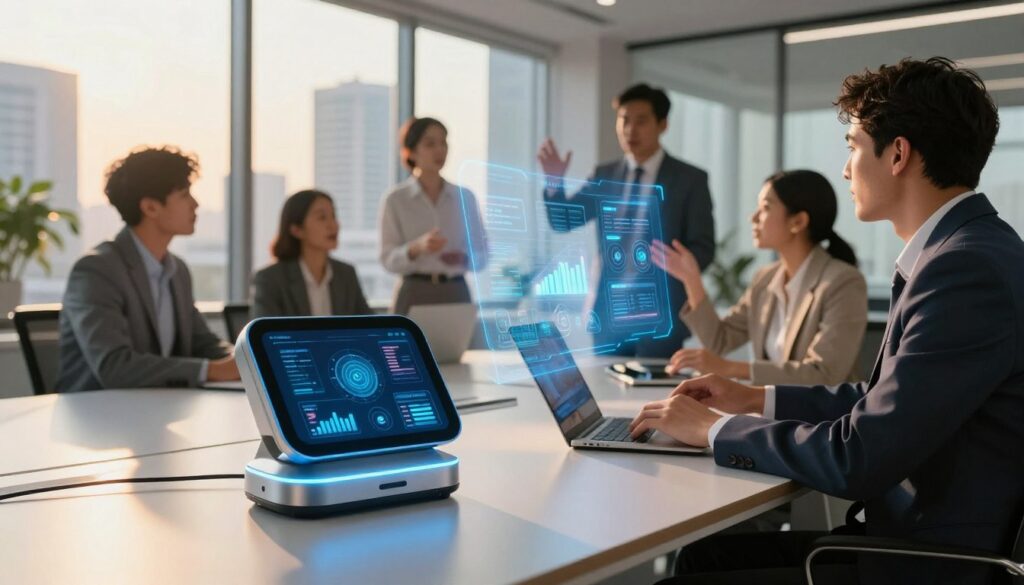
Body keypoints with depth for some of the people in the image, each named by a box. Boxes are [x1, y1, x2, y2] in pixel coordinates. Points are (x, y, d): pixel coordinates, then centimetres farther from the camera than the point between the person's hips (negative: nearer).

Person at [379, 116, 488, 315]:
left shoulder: (465, 197, 8)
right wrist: (417, 248, -22)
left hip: (456, 294, 2)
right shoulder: (395, 200, 1)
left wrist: (464, 258, -13)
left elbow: (482, 254, 9)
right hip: (414, 296, -2)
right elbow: (388, 260, -4)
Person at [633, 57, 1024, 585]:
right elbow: (883, 403, 14)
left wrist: (713, 429, -13)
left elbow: (857, 461, -26)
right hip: (913, 532, 8)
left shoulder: (968, 269, -24)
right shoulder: (962, 250, 8)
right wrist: (757, 399, 11)